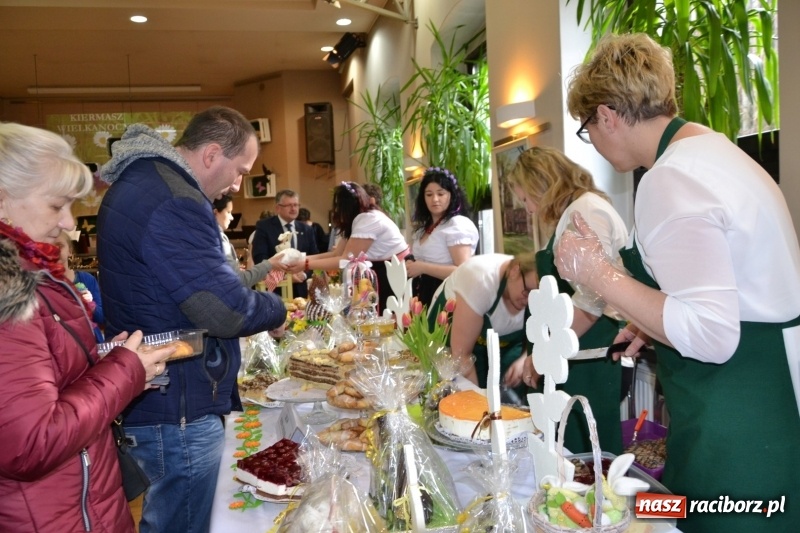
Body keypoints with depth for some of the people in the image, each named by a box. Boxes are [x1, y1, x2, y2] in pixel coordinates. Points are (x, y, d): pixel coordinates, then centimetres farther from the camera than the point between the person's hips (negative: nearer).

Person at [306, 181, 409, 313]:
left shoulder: (369, 219, -20)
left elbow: (346, 260, -23)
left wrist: (306, 265, -22)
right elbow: (336, 253, 3)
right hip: (382, 273, 9)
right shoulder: (357, 220, 12)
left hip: (395, 274, -9)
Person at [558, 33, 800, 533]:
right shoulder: (714, 145, 9)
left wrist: (600, 274, -22)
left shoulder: (669, 182, -22)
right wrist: (659, 322, 16)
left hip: (738, 425, -10)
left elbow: (711, 336, -27)